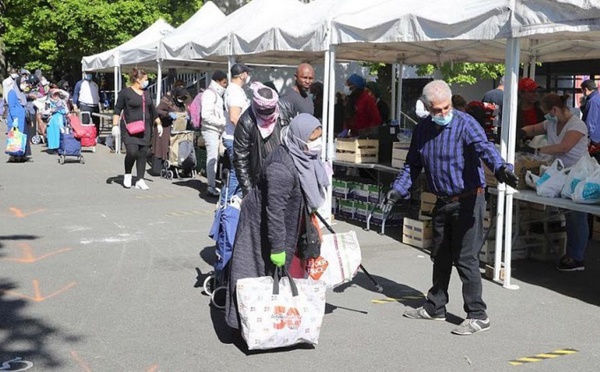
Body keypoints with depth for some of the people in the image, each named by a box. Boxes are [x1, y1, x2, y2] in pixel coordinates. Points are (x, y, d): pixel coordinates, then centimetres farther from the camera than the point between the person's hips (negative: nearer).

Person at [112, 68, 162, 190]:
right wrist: (115, 125, -13)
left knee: (143, 153, 1)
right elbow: (117, 110, -6)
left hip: (144, 129, 6)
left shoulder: (146, 94, 15)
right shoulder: (125, 92, -4)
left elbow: (152, 110, 23)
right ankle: (127, 175, 9)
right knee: (132, 152, -16)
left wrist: (158, 124, 21)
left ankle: (140, 180, 8)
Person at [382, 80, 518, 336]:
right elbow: (413, 165, 16)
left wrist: (500, 168, -51)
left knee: (465, 258, -7)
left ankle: (478, 316, 3)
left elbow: (485, 147, -32)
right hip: (442, 202, 7)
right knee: (440, 256, 17)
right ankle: (435, 307, 32)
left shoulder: (465, 124, -15)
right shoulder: (422, 130, 5)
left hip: (468, 201, -7)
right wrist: (398, 190, 6)